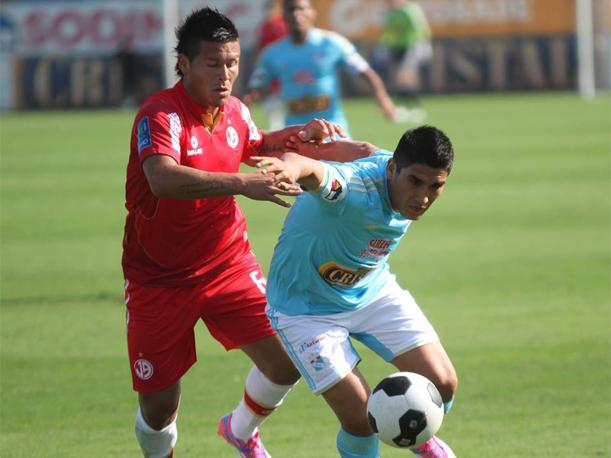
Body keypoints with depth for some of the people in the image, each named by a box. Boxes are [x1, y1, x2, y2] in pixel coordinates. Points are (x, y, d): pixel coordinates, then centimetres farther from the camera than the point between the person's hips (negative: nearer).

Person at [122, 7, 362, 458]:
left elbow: (255, 145, 26)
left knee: (286, 363, -8)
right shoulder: (160, 114, -22)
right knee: (159, 407, -3)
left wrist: (298, 134, 5)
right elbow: (163, 180, -42)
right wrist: (243, 183, -51)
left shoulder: (236, 112, 1)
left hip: (228, 264, 5)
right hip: (159, 280, -5)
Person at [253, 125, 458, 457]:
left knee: (442, 384, -2)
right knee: (361, 418, -14)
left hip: (372, 290, 7)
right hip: (305, 305, -7)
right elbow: (315, 173, -62)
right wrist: (293, 166, -84)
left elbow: (368, 150, 8)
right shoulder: (356, 187, -39)